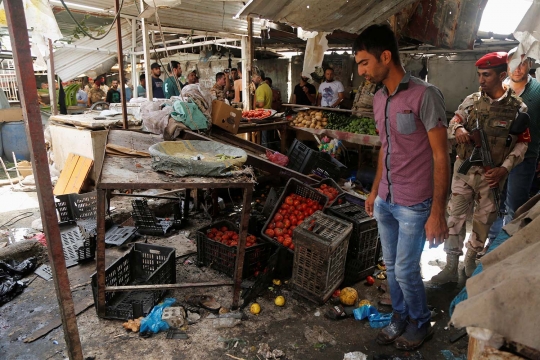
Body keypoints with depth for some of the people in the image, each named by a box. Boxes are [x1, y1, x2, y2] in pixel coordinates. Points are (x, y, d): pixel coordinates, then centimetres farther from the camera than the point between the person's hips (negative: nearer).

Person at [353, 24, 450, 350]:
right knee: (392, 266, 16)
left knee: (406, 270, 5)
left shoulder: (425, 95, -16)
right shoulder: (379, 99, 6)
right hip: (385, 201, 6)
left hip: (414, 205, -6)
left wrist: (437, 212, -16)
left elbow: (441, 157, -15)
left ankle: (420, 325, 32)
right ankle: (400, 319, 37)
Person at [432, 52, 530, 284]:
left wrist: (504, 169, -13)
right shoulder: (471, 101, 1)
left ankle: (471, 258, 35)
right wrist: (458, 129, -19)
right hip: (464, 169, 2)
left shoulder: (517, 108, -4)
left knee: (484, 220, 12)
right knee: (456, 216, 4)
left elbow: (522, 143, -1)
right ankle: (451, 268, 15)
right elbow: (453, 123, 6)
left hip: (492, 174, -1)